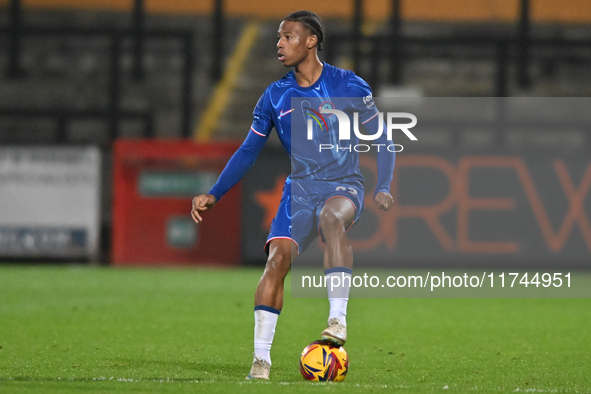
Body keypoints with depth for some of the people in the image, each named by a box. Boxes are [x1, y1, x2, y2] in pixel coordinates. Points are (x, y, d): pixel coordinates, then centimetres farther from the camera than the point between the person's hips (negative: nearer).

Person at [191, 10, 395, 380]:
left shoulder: (348, 85, -2)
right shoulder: (275, 96, 8)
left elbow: (382, 138, 4)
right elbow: (248, 152, 14)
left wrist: (383, 188, -9)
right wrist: (213, 195, 4)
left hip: (344, 185, -3)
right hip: (300, 189, 3)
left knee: (332, 217, -38)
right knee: (277, 258, -19)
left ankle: (339, 318, -40)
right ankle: (261, 358, -16)